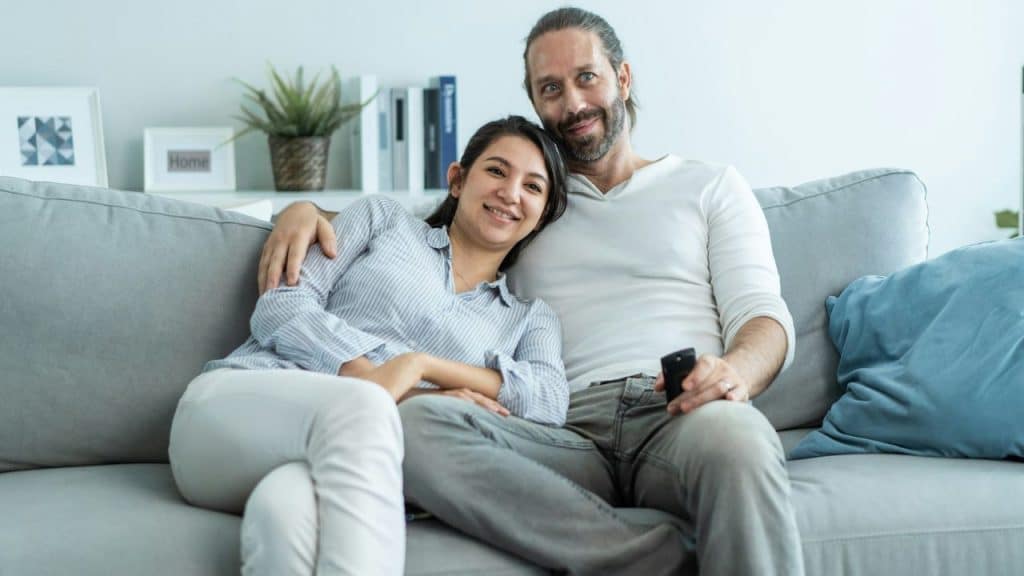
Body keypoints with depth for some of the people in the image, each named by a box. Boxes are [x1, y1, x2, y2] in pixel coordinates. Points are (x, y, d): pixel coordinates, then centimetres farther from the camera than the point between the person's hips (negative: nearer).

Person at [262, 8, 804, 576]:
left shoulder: (709, 185, 22)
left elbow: (763, 316, 10)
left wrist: (736, 371, -15)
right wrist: (304, 210, 4)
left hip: (680, 414, -3)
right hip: (570, 435, 3)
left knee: (732, 436, -42)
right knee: (414, 423, -32)